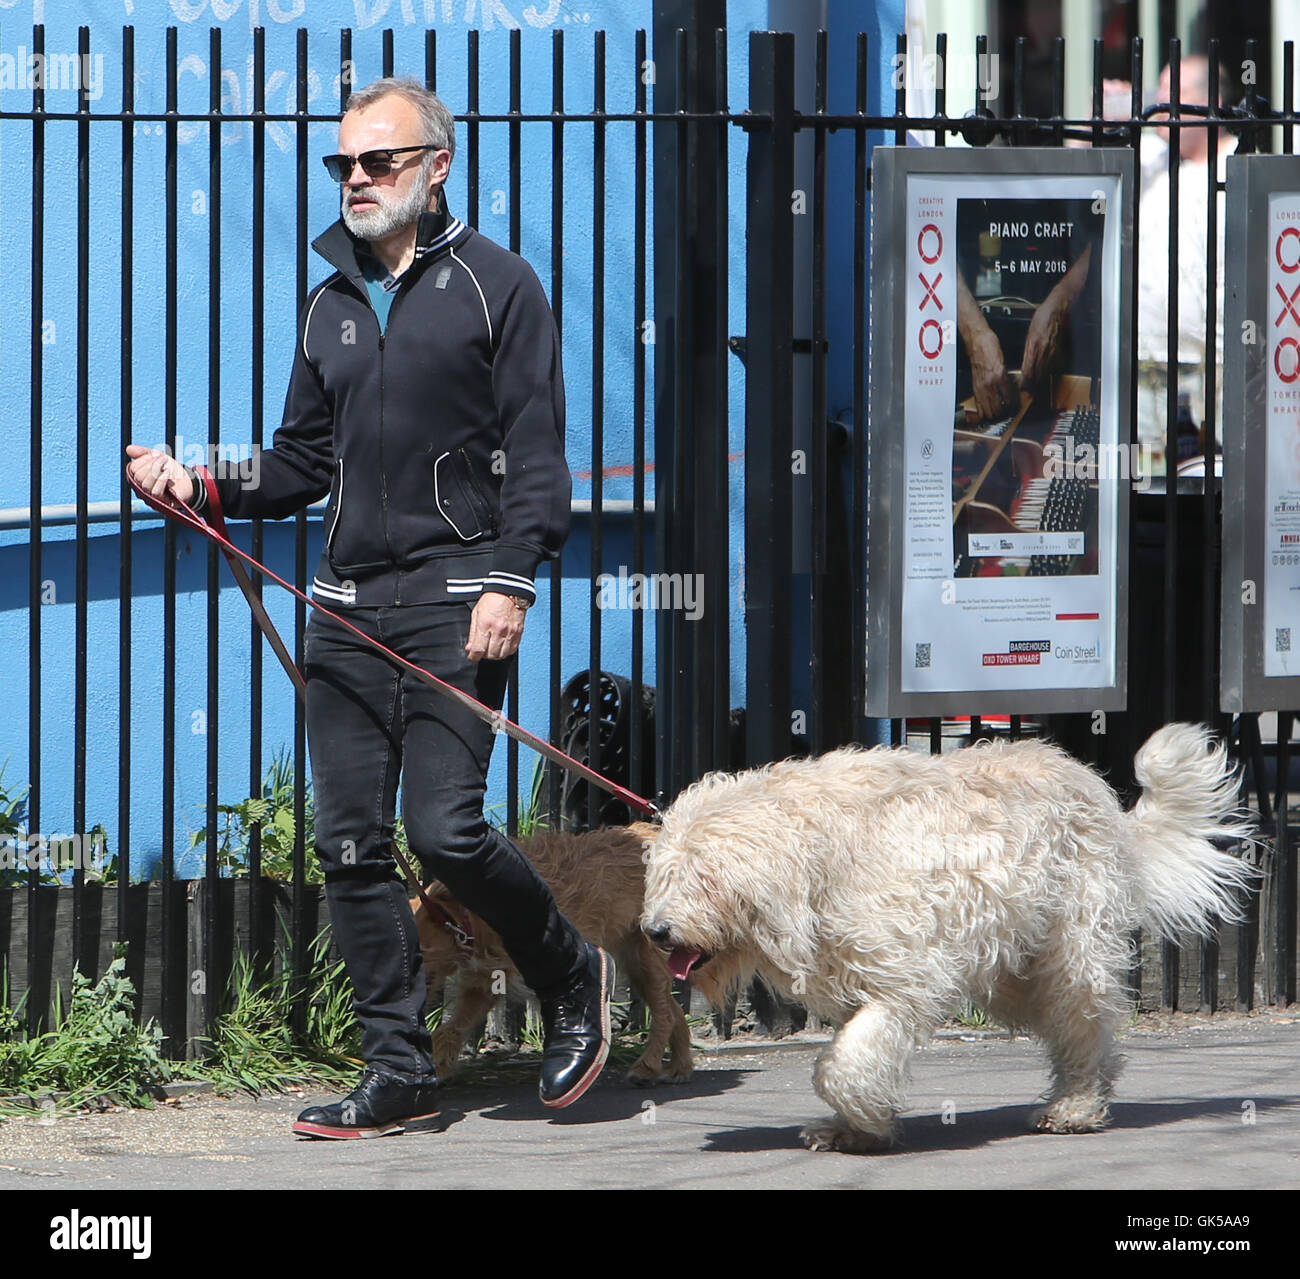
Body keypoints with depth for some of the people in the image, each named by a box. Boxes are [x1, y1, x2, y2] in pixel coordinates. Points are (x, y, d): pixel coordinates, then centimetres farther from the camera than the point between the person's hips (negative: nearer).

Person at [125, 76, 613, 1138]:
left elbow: (536, 450, -4)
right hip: (348, 610, 6)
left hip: (455, 604, -6)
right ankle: (398, 1071, 7)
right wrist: (205, 488, 3)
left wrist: (510, 580, -15)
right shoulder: (334, 306, 18)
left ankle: (571, 976, 11)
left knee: (444, 827, -14)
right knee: (351, 844, 1)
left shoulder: (495, 284, 1)